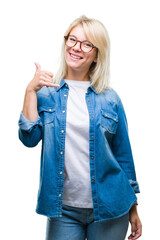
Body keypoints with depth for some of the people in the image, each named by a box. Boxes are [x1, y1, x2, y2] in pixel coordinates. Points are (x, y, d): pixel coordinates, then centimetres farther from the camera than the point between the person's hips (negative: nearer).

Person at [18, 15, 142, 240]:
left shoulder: (110, 99, 0)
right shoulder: (46, 93, 2)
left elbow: (123, 155, 5)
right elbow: (29, 138, -9)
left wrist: (133, 209, 8)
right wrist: (31, 90, -12)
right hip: (63, 209, 0)